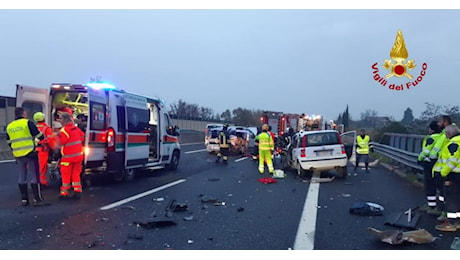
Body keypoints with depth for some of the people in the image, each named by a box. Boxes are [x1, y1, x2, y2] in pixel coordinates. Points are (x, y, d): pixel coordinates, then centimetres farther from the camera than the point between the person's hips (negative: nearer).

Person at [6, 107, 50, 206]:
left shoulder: (9, 126, 12)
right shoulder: (28, 123, -7)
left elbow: (9, 142, 18)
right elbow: (39, 136, -9)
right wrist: (43, 139, 12)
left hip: (18, 155, 6)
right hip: (30, 153, -6)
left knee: (22, 177, 12)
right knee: (35, 176, -2)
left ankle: (24, 199, 15)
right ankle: (38, 199, -3)